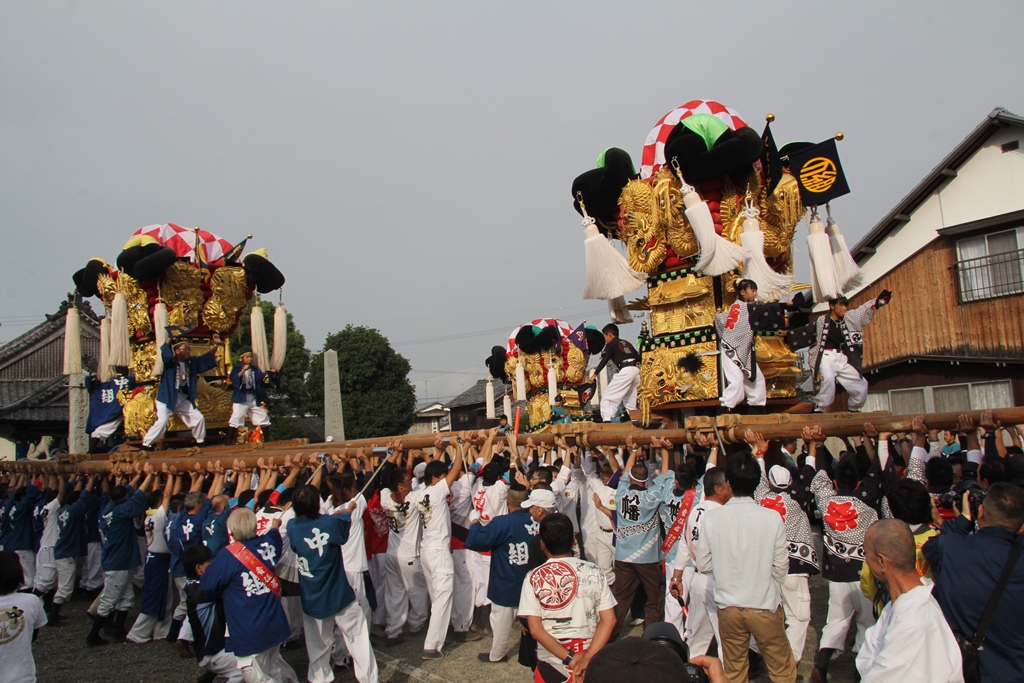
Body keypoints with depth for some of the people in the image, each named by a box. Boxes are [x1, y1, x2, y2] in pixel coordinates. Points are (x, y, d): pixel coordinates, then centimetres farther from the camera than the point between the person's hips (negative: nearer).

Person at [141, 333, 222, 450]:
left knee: (199, 418, 7)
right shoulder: (170, 361, -12)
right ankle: (146, 444, -2)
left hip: (183, 399, 6)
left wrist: (216, 345, -9)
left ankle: (200, 442, 25)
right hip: (166, 398, -6)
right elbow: (165, 350, -31)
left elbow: (207, 358, 5)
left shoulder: (191, 362, 4)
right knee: (162, 422, -19)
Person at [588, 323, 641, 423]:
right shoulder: (627, 343, 26)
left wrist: (594, 374, -5)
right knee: (629, 397, 23)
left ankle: (606, 419, -19)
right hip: (636, 369, 7)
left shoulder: (611, 344, 7)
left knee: (607, 395, -5)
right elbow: (638, 357, 22)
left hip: (625, 370, -7)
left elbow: (604, 361, -4)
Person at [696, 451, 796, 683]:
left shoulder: (712, 518, -11)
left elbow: (703, 564, -4)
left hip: (728, 606, 2)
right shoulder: (772, 517, -16)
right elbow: (781, 567, -8)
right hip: (765, 606, -2)